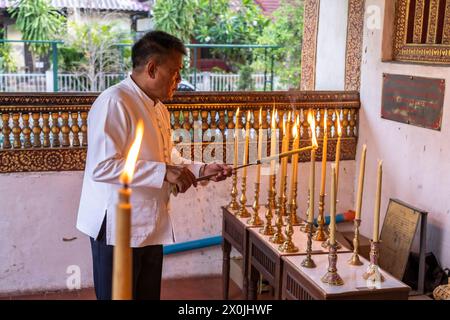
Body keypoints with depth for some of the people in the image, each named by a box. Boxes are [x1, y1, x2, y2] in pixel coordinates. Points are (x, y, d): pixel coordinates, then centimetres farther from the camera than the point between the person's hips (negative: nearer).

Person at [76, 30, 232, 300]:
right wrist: (163, 173, -27)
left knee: (149, 295, 17)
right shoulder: (115, 102, -17)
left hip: (151, 227, 9)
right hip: (118, 227, -9)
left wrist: (201, 170, 6)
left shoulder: (160, 109, 14)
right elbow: (102, 166, -26)